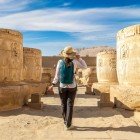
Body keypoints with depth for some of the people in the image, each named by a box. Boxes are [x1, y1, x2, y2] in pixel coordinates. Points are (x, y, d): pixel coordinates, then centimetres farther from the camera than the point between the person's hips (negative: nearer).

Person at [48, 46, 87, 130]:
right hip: (72, 87, -1)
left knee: (64, 105, 14)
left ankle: (66, 122, 28)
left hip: (62, 87, 1)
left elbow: (57, 75, -6)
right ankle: (68, 125, 4)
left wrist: (53, 85, 4)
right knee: (70, 105, 4)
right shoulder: (74, 62, -11)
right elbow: (85, 67, 3)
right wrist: (79, 58, 1)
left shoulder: (60, 62, -8)